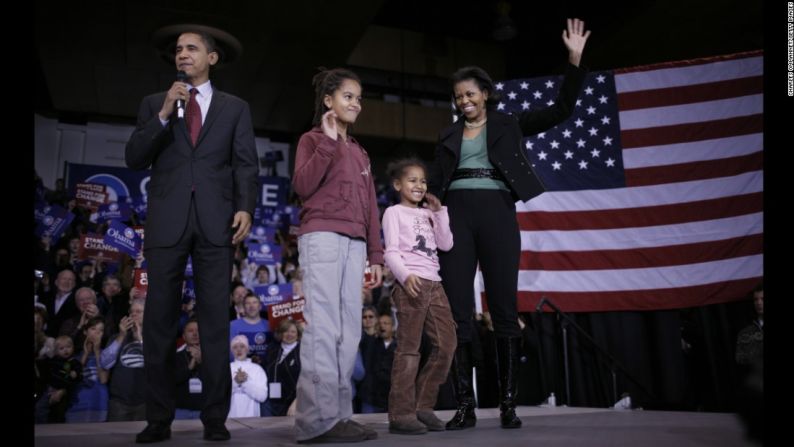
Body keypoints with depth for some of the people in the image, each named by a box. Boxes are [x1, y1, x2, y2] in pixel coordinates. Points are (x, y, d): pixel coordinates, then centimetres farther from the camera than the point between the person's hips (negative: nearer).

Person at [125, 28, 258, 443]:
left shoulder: (235, 107, 14)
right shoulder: (154, 103, 16)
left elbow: (246, 164, 5)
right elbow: (134, 158, 6)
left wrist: (245, 207, -11)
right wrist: (165, 115, -6)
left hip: (215, 221, -1)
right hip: (166, 221, 2)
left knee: (215, 320, 0)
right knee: (159, 320, 3)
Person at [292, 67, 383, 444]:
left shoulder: (360, 152, 25)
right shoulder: (312, 139, 8)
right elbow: (302, 186, -10)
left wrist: (375, 255, 14)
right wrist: (328, 141, -11)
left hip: (354, 242, 7)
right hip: (321, 236, -6)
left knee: (349, 331, 2)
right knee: (323, 328, -13)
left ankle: (339, 414, 5)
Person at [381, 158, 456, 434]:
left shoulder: (428, 213, 22)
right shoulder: (394, 212, 4)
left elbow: (446, 244, 12)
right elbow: (391, 252, -7)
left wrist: (439, 212, 8)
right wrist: (405, 276, -24)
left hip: (434, 284, 7)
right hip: (411, 284, -7)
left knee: (446, 343, 3)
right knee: (409, 347, -9)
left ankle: (422, 406, 12)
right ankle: (401, 414, -5)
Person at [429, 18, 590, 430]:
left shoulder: (508, 124, 12)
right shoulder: (448, 136, 18)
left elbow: (561, 110, 6)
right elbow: (436, 183, 17)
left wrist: (574, 60, -4)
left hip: (497, 214, -2)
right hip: (456, 216, 2)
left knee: (504, 310, -2)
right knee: (457, 311, -3)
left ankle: (508, 404, 6)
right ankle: (465, 406, 3)